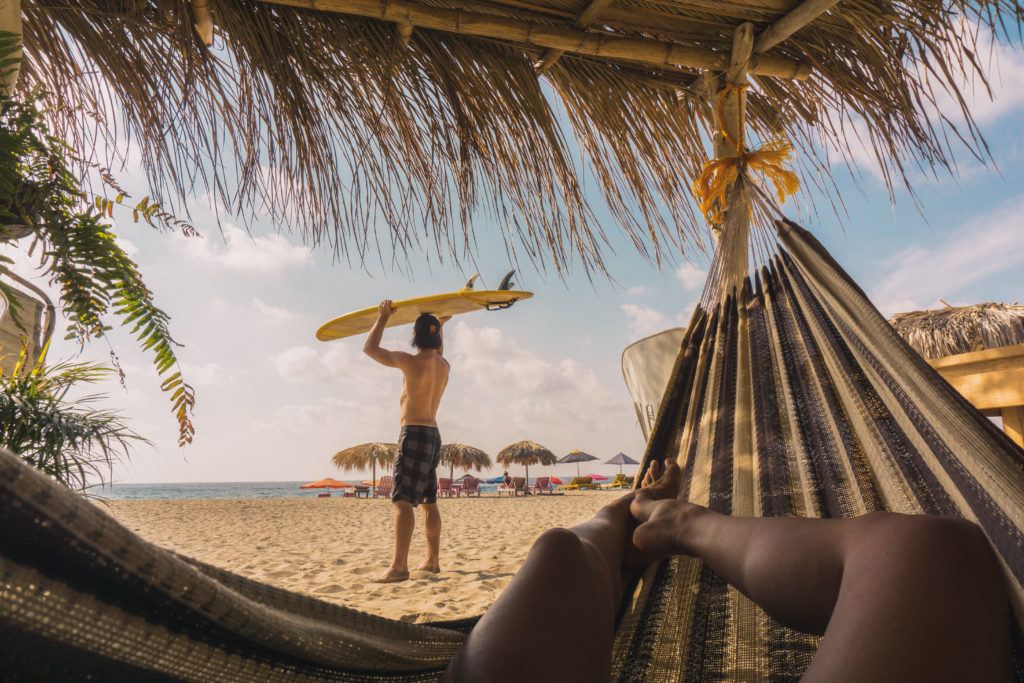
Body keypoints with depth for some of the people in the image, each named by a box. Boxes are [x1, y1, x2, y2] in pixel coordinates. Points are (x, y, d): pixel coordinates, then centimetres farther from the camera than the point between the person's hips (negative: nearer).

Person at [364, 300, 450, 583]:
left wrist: (383, 316, 6)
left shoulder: (411, 361, -13)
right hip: (433, 434, 8)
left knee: (402, 501, -13)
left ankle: (399, 566, -19)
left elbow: (369, 348, -4)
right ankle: (432, 560, 22)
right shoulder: (444, 365, 8)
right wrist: (440, 324, 42)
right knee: (429, 501, 15)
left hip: (414, 433, -8)